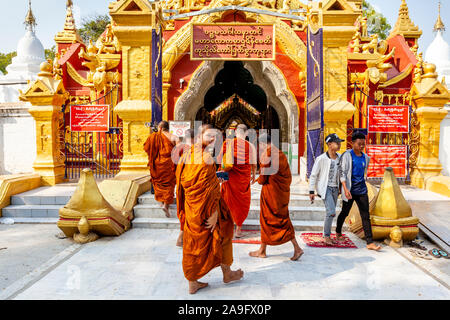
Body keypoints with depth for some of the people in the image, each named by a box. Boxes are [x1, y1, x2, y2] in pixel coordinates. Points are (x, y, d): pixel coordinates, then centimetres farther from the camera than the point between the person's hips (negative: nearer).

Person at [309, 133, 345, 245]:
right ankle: (327, 236, -1)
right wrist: (311, 191, -9)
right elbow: (313, 175, -8)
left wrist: (339, 188, 16)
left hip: (335, 188, 6)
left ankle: (326, 235, 25)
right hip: (325, 188, -6)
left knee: (331, 213, 11)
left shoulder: (339, 157, 4)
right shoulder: (321, 159, -13)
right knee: (331, 212, -16)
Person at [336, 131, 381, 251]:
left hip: (361, 190, 4)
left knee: (366, 216, -2)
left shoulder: (365, 157, 8)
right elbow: (342, 173, -15)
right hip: (350, 190, -4)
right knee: (345, 212, 13)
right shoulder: (347, 155, -8)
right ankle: (338, 232, 38)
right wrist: (345, 189, -24)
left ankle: (370, 243, -2)